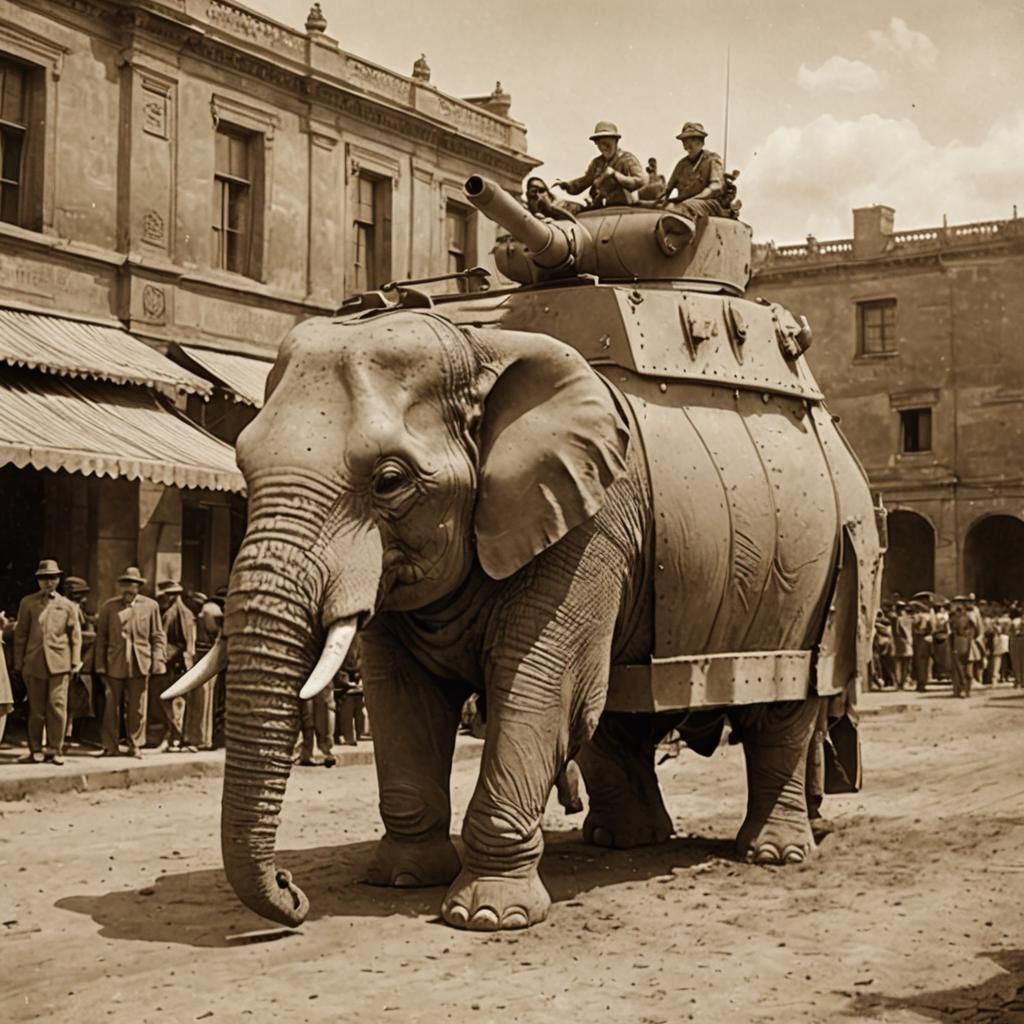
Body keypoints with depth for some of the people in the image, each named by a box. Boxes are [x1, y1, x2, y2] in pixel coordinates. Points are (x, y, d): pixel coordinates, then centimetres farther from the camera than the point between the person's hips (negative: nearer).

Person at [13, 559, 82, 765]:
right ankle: (35, 750, 14)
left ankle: (55, 750, 2)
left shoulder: (67, 606, 9)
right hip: (34, 663, 1)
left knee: (57, 706, -7)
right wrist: (19, 663, 5)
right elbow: (20, 635, 9)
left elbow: (75, 636, 9)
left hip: (59, 663, -1)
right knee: (36, 709, 5)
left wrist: (75, 662, 2)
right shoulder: (27, 603, 8)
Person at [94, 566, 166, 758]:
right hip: (114, 665, 0)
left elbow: (158, 637, 6)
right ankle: (110, 746, 9)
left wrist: (158, 662, -3)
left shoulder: (150, 606, 6)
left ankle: (135, 746, 15)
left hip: (139, 665, 0)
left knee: (136, 708, 5)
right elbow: (101, 637, 6)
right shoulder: (109, 607, 7)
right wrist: (100, 666, 0)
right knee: (111, 707, 2)